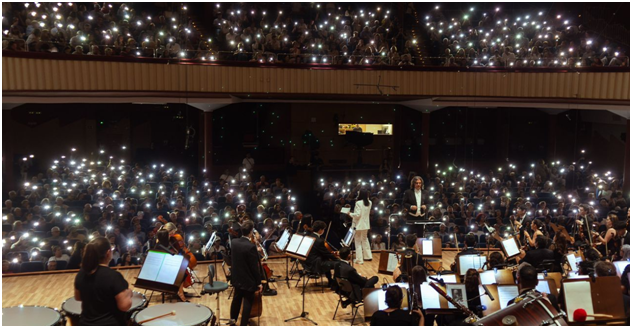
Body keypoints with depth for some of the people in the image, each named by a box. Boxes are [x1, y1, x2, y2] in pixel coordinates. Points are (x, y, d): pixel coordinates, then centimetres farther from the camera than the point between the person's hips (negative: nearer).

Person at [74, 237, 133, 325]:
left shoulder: (81, 274, -4)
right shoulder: (113, 276, -24)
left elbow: (78, 297, 12)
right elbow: (125, 306, -24)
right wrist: (128, 293, -6)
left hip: (86, 323, 6)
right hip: (110, 324, -5)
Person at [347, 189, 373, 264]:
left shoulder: (358, 203, -19)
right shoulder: (369, 203, 0)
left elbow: (357, 214, -22)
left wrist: (350, 214, -4)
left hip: (358, 225, -6)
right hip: (366, 224, 7)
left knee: (358, 242, 1)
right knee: (365, 239, 23)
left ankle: (359, 259, 1)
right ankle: (368, 256, 29)